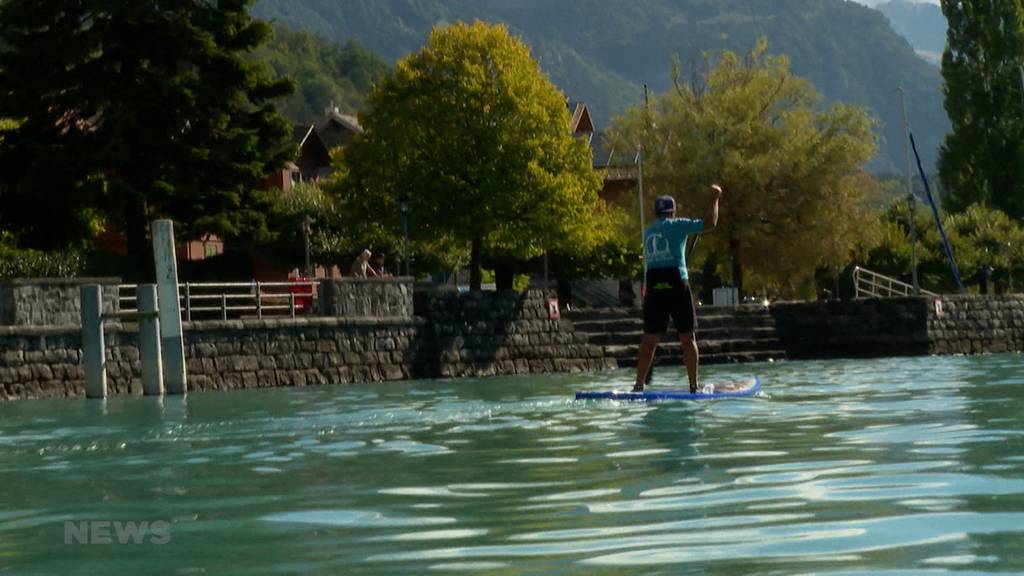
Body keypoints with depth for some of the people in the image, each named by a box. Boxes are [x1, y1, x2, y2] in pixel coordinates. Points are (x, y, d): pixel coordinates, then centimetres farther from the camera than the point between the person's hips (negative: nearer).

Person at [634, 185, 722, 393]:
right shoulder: (677, 225, 0)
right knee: (688, 337, 3)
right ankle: (694, 386, 2)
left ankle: (639, 385, 0)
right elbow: (709, 224, -4)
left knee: (650, 338, 5)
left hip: (653, 284, 4)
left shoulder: (648, 233, 17)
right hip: (676, 283, -4)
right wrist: (714, 199, 8)